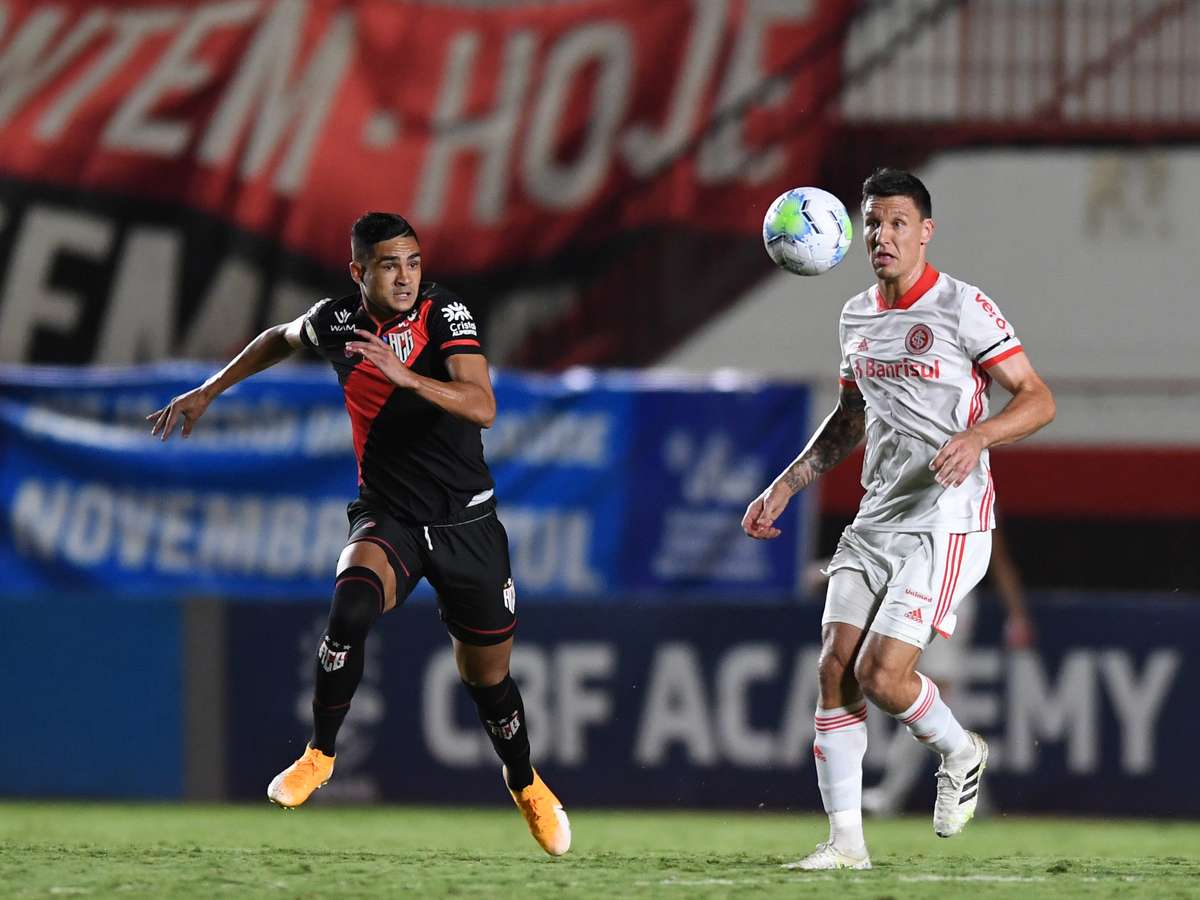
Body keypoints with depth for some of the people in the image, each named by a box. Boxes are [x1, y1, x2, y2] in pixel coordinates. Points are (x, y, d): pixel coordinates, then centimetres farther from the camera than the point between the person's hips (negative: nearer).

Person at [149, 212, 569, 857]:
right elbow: (281, 339, 21)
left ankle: (525, 784, 39)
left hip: (466, 523, -1)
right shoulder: (334, 321, -4)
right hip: (387, 517, 1)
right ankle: (319, 755, -15)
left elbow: (482, 406, -27)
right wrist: (209, 391, 22)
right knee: (353, 603, -32)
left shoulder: (444, 313, -13)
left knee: (488, 675, 9)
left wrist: (404, 374, -39)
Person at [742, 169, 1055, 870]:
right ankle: (846, 840, 0)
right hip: (876, 518, 7)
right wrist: (784, 487, 21)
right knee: (835, 668, -6)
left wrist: (977, 436, -27)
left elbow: (1038, 398, -9)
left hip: (948, 521, -7)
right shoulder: (856, 316, 13)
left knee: (881, 676, -15)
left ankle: (960, 752, 16)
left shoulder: (962, 306, -8)